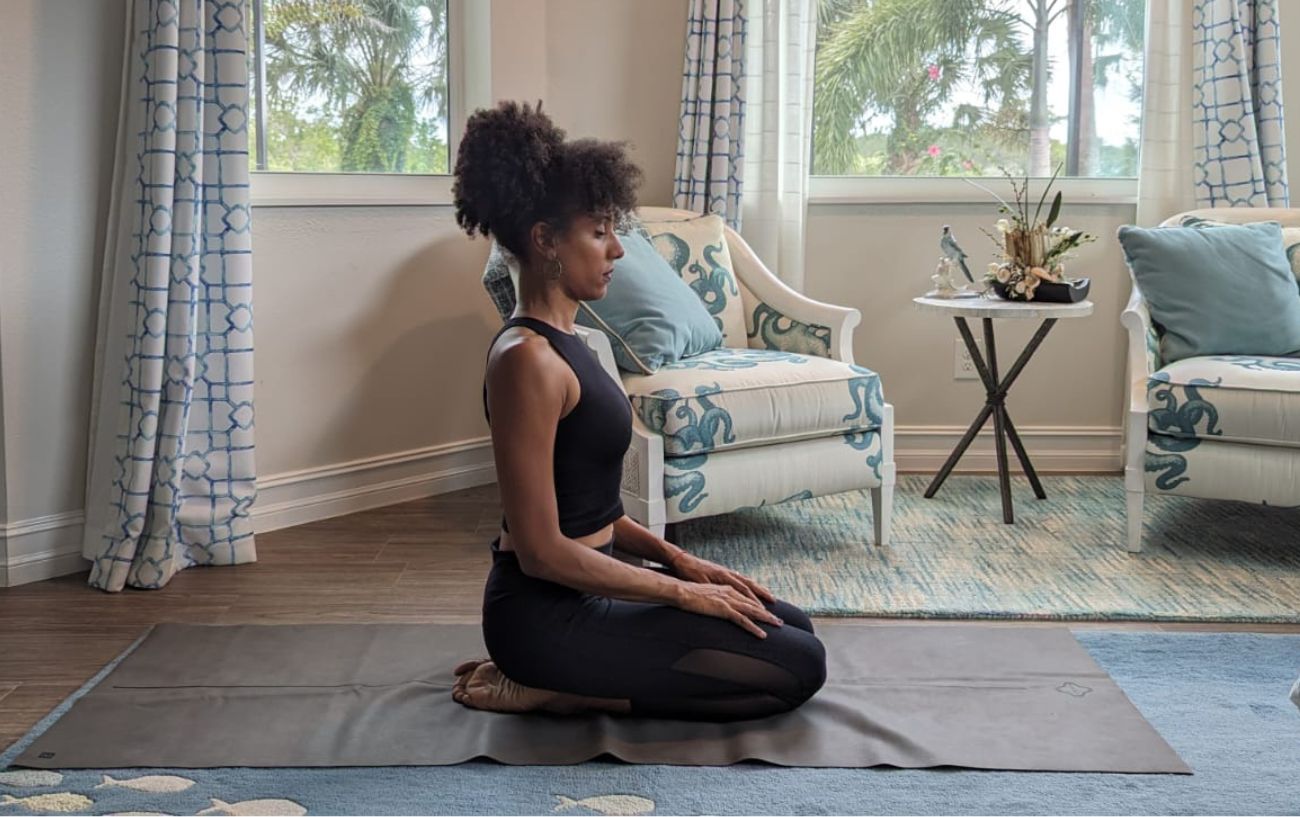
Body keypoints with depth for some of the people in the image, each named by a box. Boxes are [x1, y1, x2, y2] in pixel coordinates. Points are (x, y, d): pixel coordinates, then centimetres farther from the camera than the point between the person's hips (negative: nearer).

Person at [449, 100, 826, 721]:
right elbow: (541, 550, -22)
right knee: (797, 666, -8)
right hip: (544, 614, -10)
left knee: (790, 627, 16)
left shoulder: (558, 341, 9)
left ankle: (547, 674, 11)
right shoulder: (526, 360, -21)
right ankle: (554, 690, -4)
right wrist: (679, 591, -15)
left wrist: (679, 560, 7)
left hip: (578, 593, 10)